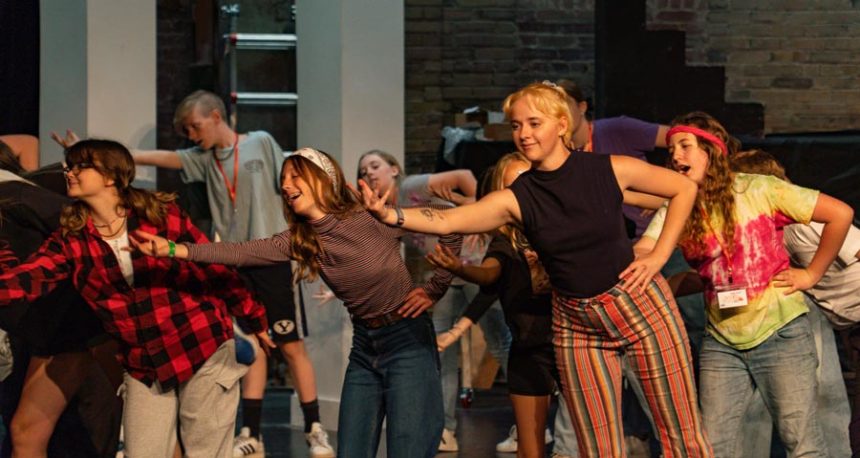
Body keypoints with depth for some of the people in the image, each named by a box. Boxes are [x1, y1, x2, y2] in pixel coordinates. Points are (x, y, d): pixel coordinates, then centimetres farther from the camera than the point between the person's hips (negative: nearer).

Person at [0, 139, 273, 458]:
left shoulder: (162, 216, -8)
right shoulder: (69, 240, -1)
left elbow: (214, 269, -1)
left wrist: (255, 318, 5)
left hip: (203, 349, -3)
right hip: (142, 366, 3)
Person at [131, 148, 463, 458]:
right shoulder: (299, 241, 0)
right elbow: (240, 252, -12)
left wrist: (433, 291, -8)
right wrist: (173, 249, -23)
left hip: (408, 341, -6)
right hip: (364, 346, 6)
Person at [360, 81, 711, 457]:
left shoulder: (611, 171, -10)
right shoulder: (515, 199, -6)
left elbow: (685, 188, 2)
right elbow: (445, 221, -19)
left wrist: (658, 256, -5)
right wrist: (388, 215, -36)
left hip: (640, 304, -2)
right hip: (576, 325, 2)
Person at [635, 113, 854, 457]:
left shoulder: (758, 190, -8)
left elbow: (840, 214, -8)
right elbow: (641, 252, -14)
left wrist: (811, 274, -6)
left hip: (780, 333, -4)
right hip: (722, 342, 4)